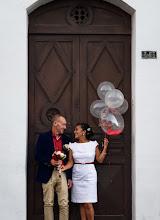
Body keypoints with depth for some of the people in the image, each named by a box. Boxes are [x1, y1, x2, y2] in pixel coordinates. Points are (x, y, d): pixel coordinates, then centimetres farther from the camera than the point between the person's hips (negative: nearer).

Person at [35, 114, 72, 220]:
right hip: (48, 174, -2)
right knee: (48, 204, 1)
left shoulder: (67, 139, 15)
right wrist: (50, 161, -17)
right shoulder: (43, 137, 5)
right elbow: (38, 156, -1)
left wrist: (70, 178, 10)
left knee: (64, 204, -3)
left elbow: (69, 160, 16)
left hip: (62, 174, 2)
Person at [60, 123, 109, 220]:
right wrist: (65, 167, -16)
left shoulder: (93, 144, 2)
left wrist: (105, 147, -3)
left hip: (89, 175, -2)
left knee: (88, 204, -8)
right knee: (81, 204, 6)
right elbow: (71, 162, 3)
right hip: (77, 176, 2)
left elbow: (100, 159, 3)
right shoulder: (72, 146, 6)